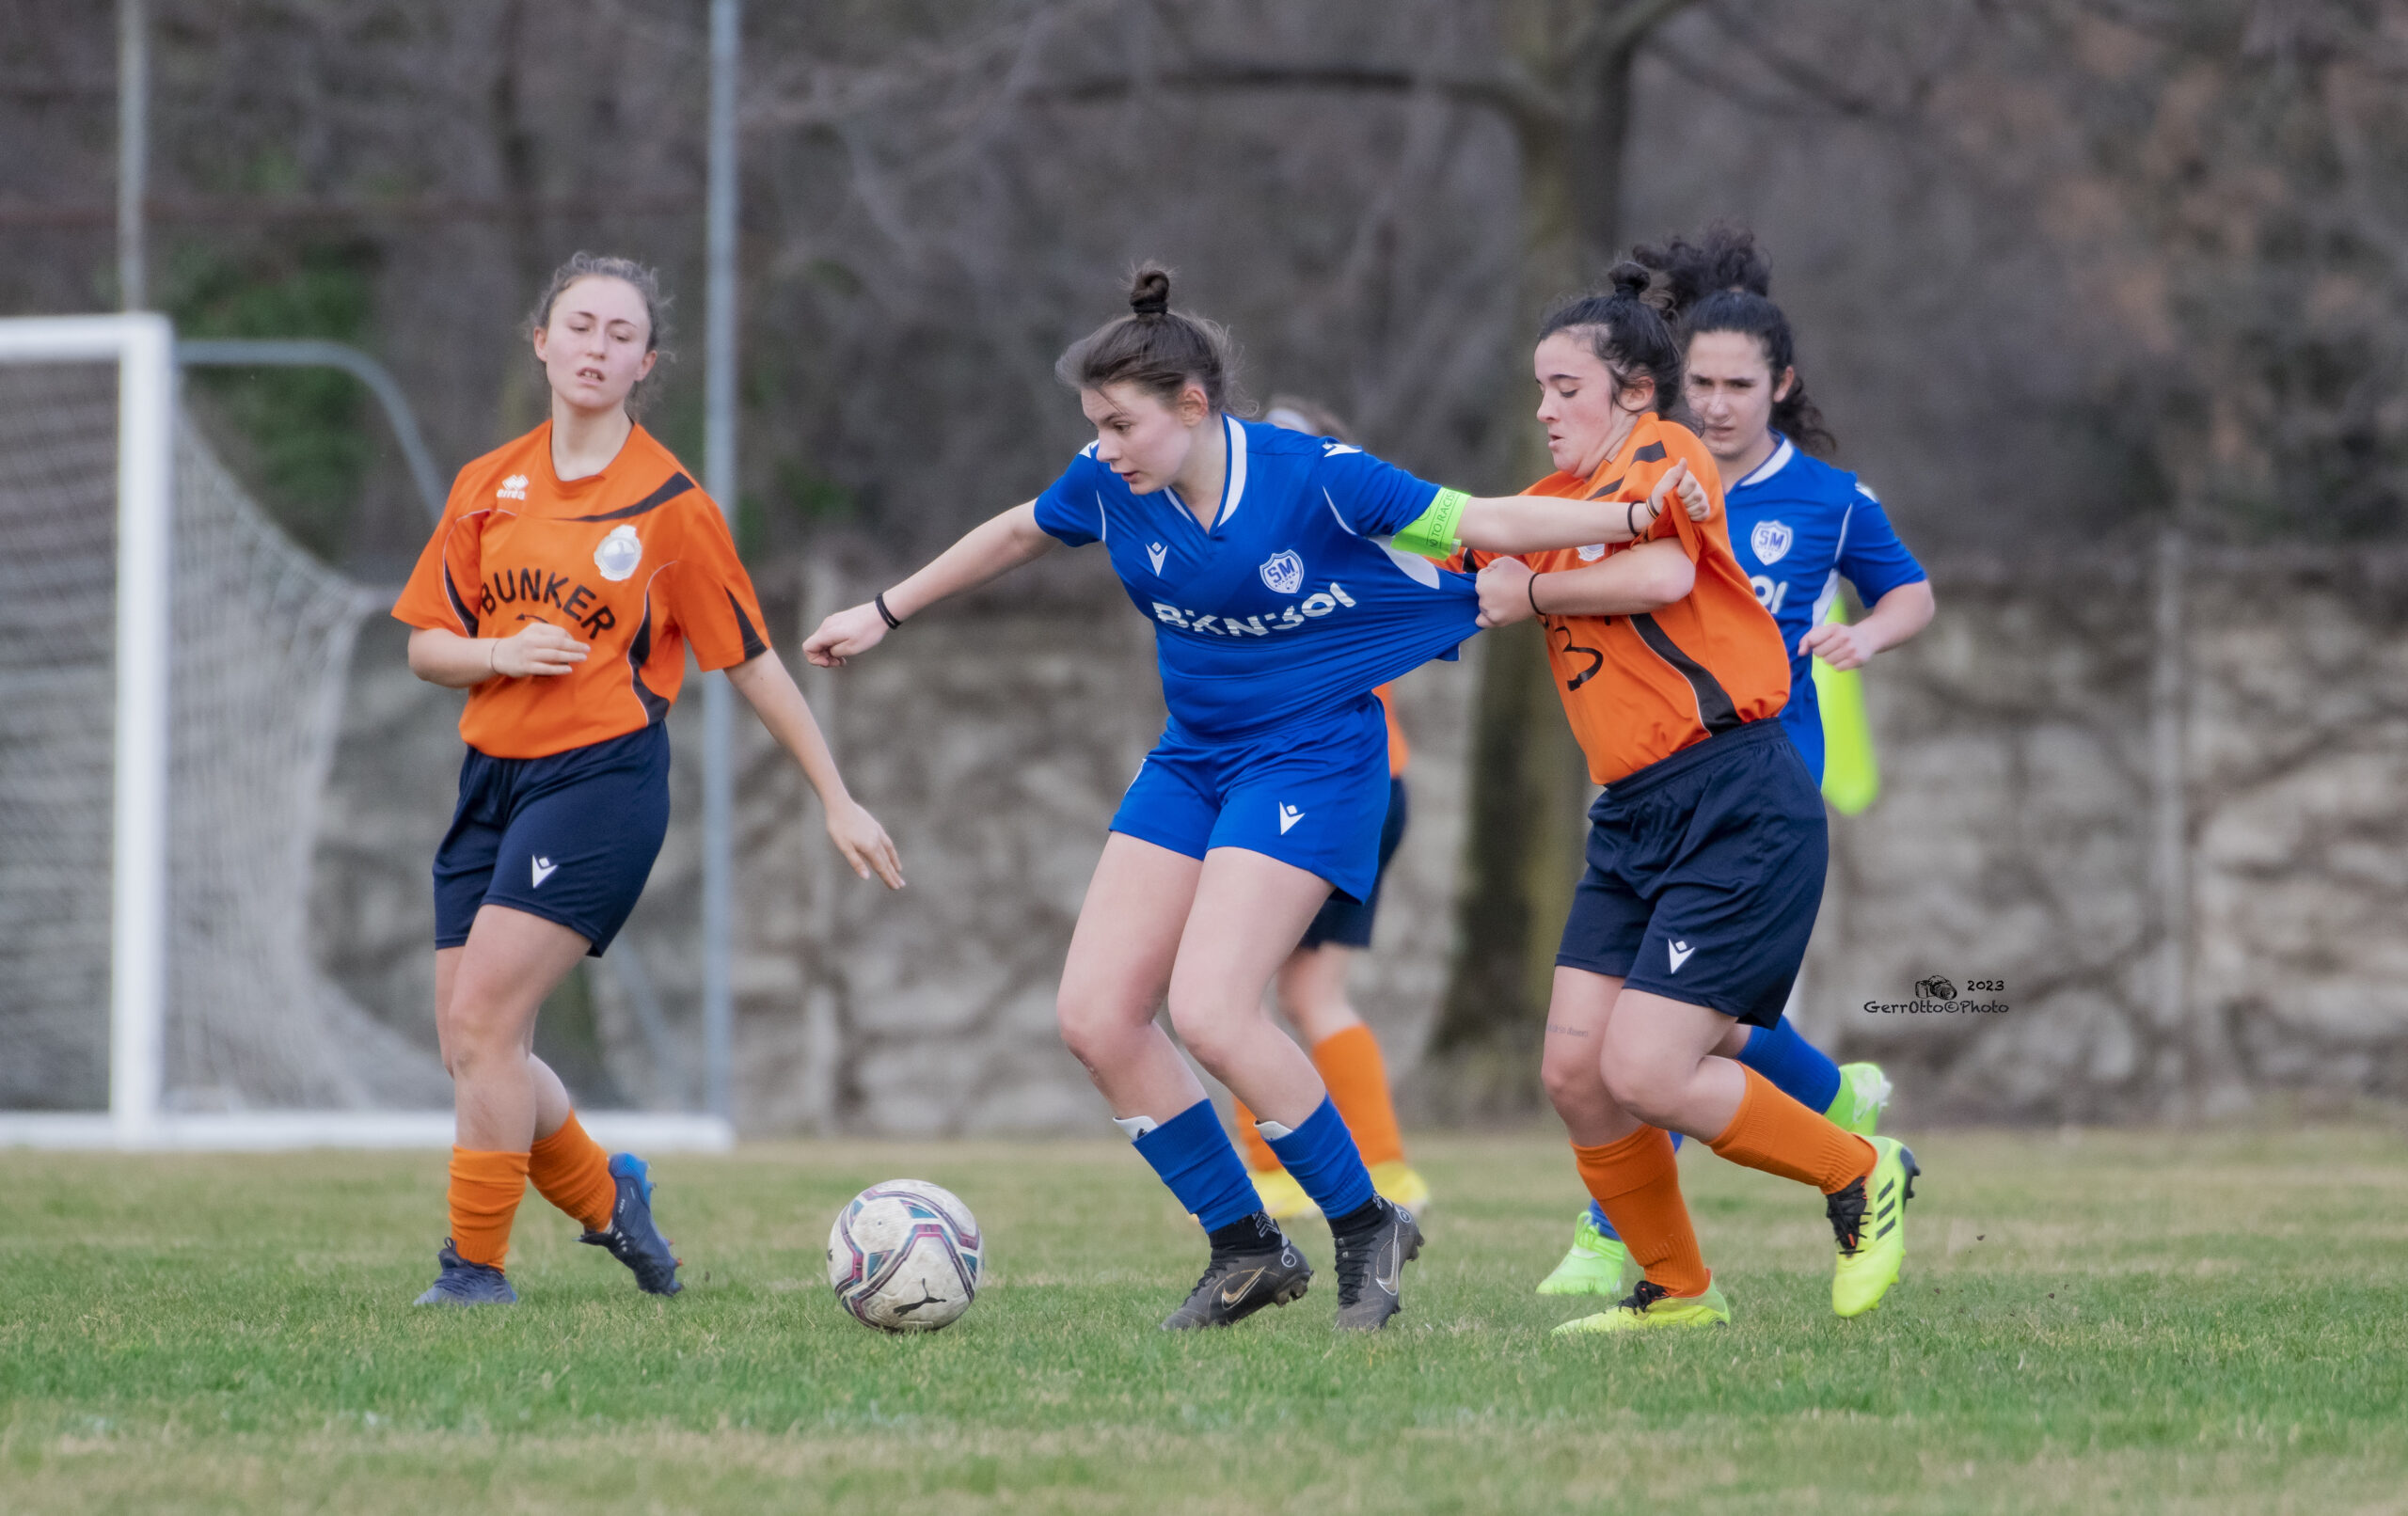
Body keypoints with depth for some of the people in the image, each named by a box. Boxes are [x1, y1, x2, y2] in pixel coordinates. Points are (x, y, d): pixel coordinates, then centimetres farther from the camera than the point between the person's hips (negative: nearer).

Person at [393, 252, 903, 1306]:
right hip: (493, 777, 6)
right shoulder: (488, 486, 9)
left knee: (482, 1021, -16)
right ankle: (606, 1197, 28)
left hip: (603, 777, -6)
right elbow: (426, 645, 12)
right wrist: (501, 654, -10)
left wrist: (837, 800, 4)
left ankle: (477, 1263, -6)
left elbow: (751, 663, 2)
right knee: (468, 1050, 4)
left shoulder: (669, 503, -3)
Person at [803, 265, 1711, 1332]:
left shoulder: (1313, 479, -20)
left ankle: (1365, 1227, -1)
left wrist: (1632, 517, -22)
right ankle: (1245, 1249, 12)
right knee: (1094, 1014, -2)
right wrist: (884, 614, 24)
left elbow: (1486, 523, -13)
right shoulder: (1108, 488, -5)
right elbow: (1015, 535, 16)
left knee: (1209, 1009, -22)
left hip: (1314, 756, -7)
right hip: (1192, 758, 7)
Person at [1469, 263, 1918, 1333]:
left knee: (1645, 1074, -14)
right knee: (1573, 1067, -1)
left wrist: (1532, 592, -10)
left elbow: (1663, 572, -22)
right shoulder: (1556, 501, 19)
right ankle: (1675, 1287, 15)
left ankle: (1862, 1176, 7)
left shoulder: (1661, 452, -5)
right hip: (1631, 821, 8)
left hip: (1739, 809, -8)